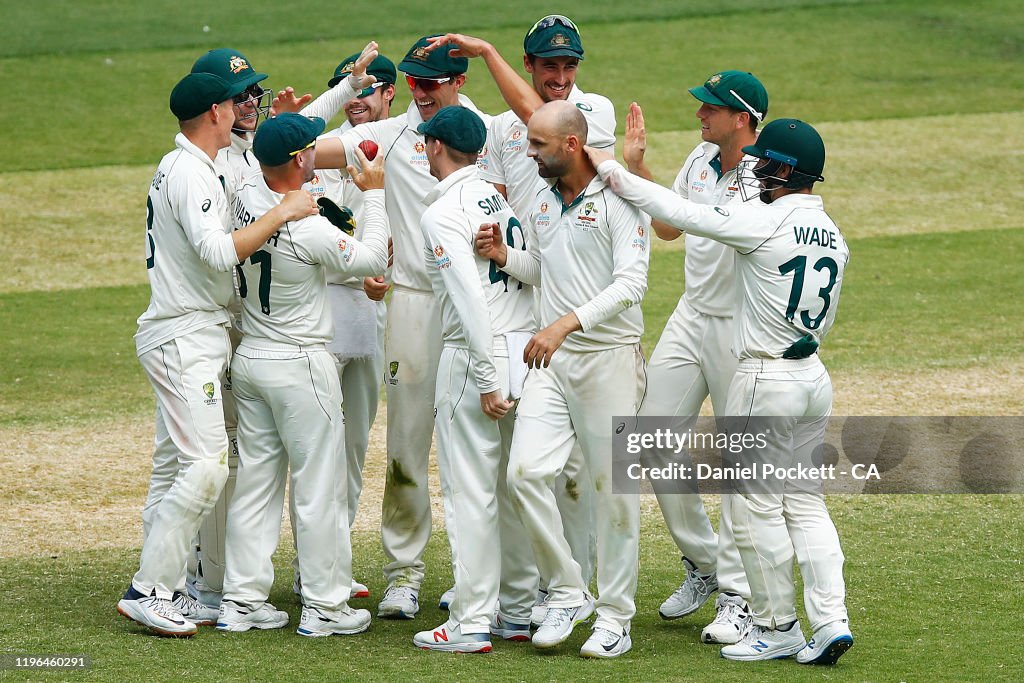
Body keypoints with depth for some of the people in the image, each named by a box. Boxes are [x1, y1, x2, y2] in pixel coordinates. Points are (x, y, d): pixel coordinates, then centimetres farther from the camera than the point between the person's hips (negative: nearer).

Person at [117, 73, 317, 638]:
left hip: (189, 338, 11)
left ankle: (166, 593, 15)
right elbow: (219, 252, -28)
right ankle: (147, 591, -13)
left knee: (174, 466, 12)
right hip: (186, 341, -11)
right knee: (205, 466, -14)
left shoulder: (179, 167, 16)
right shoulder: (192, 173, -16)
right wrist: (282, 212, -21)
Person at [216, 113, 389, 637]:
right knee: (318, 487, 3)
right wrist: (374, 196, 3)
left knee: (254, 481, 12)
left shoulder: (245, 199, -5)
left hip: (248, 357, 7)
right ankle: (325, 606, 8)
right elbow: (372, 259, -7)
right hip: (300, 365, -7)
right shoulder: (308, 230, -23)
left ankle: (242, 600, 14)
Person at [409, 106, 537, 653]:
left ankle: (472, 623, -2)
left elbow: (471, 299, -20)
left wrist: (487, 380, -18)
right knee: (514, 485, 13)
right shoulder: (504, 198, 12)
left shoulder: (442, 213, -11)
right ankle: (518, 612, 18)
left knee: (470, 491, -3)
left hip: (476, 356, -8)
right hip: (528, 350, 8)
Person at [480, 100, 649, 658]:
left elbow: (630, 283, -21)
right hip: (551, 359, 6)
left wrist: (567, 322, -30)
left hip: (610, 356, -6)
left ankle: (614, 616, 9)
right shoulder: (545, 198, 11)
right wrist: (504, 257, 3)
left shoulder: (619, 200, -12)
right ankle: (566, 595, 6)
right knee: (526, 471, -8)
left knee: (613, 486, 0)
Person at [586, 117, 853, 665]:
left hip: (765, 382, -8)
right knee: (804, 501, 13)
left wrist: (612, 170, -7)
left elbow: (681, 213, -15)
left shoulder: (767, 222, -17)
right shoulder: (832, 234, 7)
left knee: (757, 506, 3)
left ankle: (777, 627, 9)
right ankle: (831, 621, 4)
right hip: (814, 376, 8)